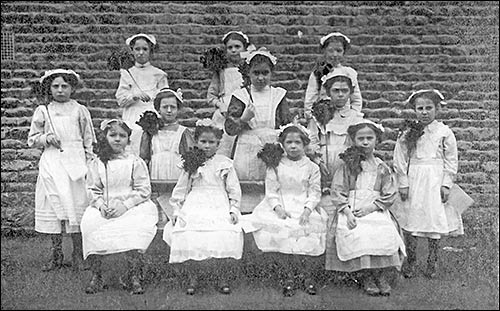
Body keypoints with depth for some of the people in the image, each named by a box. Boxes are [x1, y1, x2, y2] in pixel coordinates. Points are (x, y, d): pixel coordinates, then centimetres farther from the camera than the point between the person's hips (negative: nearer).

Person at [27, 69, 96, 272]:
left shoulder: (80, 110, 8)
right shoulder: (42, 111, 8)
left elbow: (89, 140, 10)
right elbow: (32, 139, 11)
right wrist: (46, 138, -8)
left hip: (75, 161, -1)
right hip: (51, 162, 1)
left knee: (77, 205, -1)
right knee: (53, 204, 1)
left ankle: (78, 255, 8)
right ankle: (56, 254, 13)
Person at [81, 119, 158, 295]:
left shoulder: (135, 162, 0)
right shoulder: (98, 164, 10)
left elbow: (144, 190, -4)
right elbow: (95, 190, 12)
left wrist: (125, 205, -16)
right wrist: (100, 204, -9)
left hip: (133, 208, -3)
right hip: (104, 210, 3)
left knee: (135, 229, -32)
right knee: (89, 224, -25)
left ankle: (134, 277, -14)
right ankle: (96, 277, -9)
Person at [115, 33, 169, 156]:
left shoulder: (159, 74, 8)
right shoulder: (126, 74, 13)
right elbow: (121, 100, 6)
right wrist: (135, 96, -11)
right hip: (132, 121, 1)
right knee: (131, 153, -11)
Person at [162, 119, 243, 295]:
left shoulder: (225, 163, 9)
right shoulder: (191, 164, 11)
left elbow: (234, 190, 10)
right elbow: (181, 189, 14)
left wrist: (234, 210, 0)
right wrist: (176, 210, 6)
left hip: (220, 207, 0)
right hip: (195, 206, 1)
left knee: (227, 237, -22)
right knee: (189, 237, -21)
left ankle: (224, 278, 0)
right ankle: (192, 277, 1)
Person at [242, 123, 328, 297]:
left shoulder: (311, 167, 5)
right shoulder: (275, 166, 4)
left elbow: (315, 192, 1)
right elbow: (271, 191, 1)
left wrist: (307, 209, -16)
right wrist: (278, 208, -16)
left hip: (305, 206, 0)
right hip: (281, 206, 0)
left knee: (308, 229, -25)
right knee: (278, 230, -27)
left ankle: (307, 274, -1)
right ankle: (288, 274, -7)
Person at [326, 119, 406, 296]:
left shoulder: (382, 168, 10)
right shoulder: (346, 165, 6)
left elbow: (389, 195, 5)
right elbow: (337, 191, 0)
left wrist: (370, 207, -10)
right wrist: (347, 212, -14)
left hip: (376, 210, 1)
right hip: (350, 210, -1)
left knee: (385, 234, -27)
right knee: (356, 235, -30)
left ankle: (382, 276, -8)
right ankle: (367, 277, -11)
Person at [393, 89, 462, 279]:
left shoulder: (444, 132, 1)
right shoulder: (408, 134, 3)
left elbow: (451, 161, 2)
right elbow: (400, 160, 3)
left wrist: (446, 184, -4)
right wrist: (403, 183, -3)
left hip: (435, 181, -1)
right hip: (413, 181, 1)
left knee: (435, 221, 3)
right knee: (409, 221, 1)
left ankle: (432, 263, 17)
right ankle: (411, 260, 16)